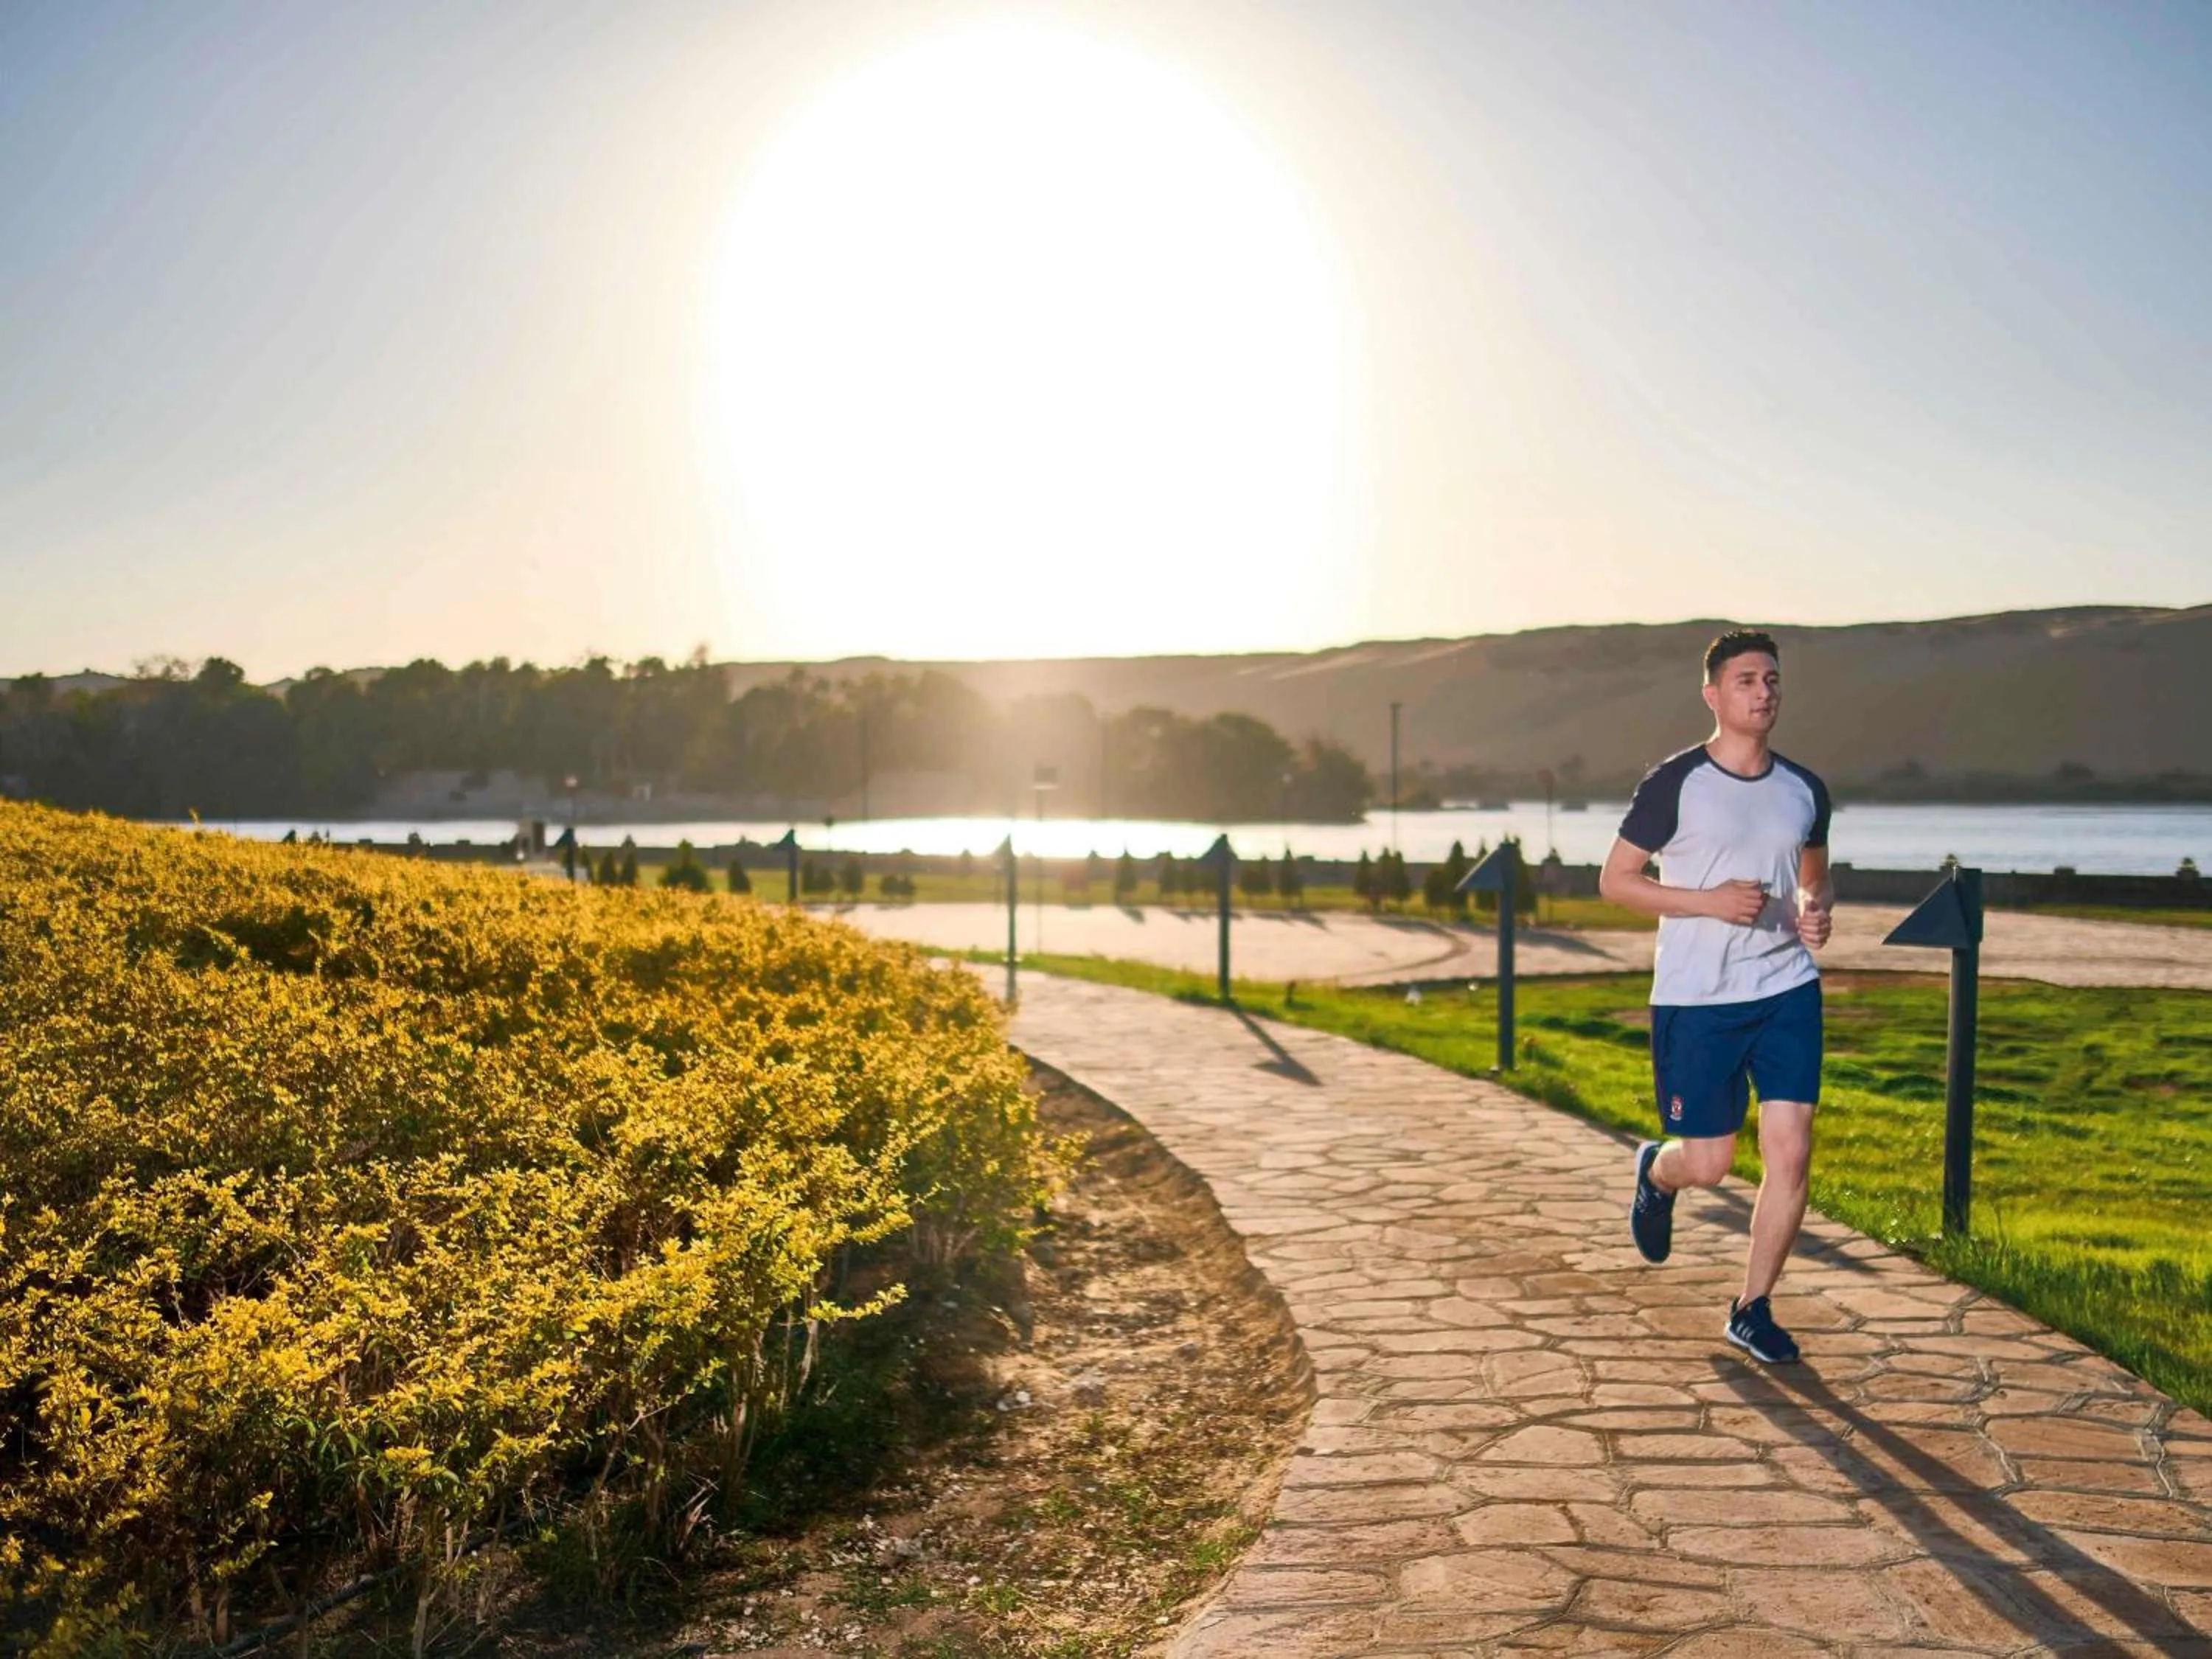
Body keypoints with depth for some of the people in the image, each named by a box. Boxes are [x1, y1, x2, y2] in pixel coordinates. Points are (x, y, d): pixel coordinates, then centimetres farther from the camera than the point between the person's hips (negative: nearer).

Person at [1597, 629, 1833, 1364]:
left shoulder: (1805, 792, 8)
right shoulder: (1673, 785, -7)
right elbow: (1614, 879, -5)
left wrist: (1816, 910, -1)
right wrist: (1709, 901, -17)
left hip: (1787, 992, 4)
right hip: (1694, 1000, -4)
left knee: (1791, 1152, -4)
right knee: (1707, 1164, 1)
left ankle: (1753, 1310, 14)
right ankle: (1656, 1172, 39)